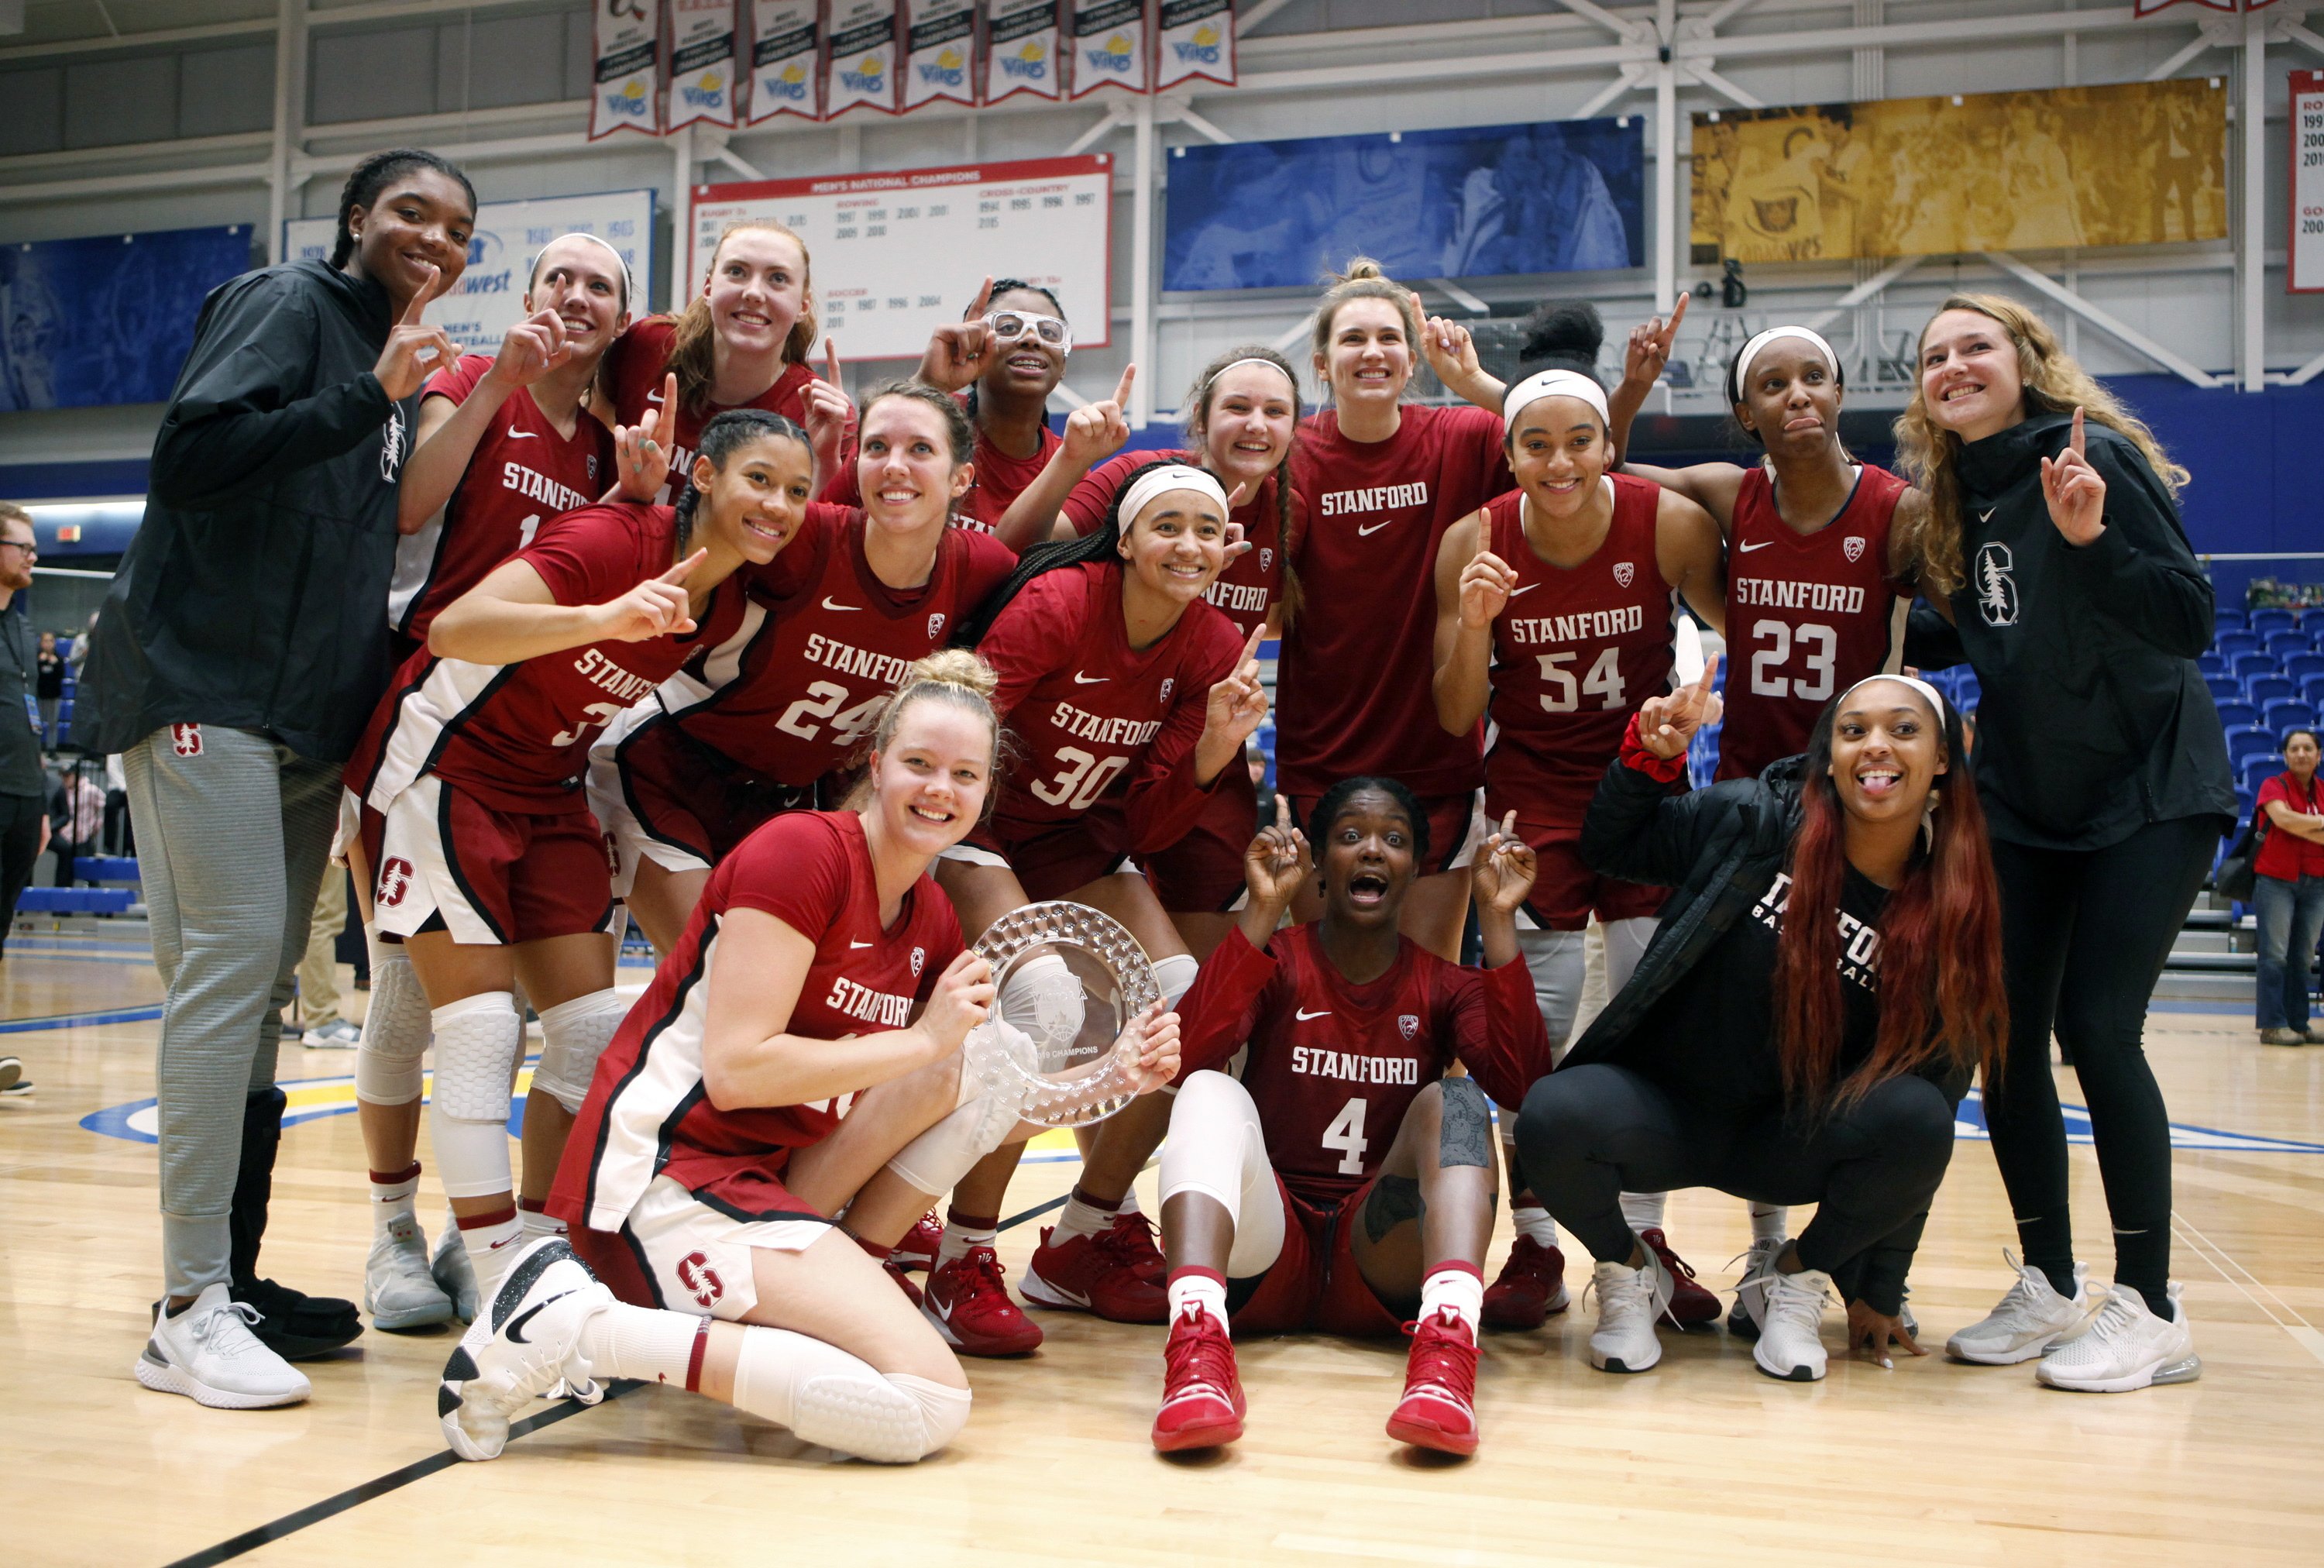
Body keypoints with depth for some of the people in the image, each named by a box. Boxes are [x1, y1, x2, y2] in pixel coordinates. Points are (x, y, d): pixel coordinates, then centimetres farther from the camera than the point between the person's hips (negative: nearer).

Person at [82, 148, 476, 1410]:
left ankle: (230, 1277, 15)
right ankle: (189, 1313, -12)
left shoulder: (395, 370, 21)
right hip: (205, 680, -8)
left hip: (308, 711, 9)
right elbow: (190, 453, -15)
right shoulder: (289, 303, -2)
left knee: (261, 981, 8)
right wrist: (367, 398, -18)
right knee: (233, 958, -15)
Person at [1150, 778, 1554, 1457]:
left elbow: (1520, 1082, -13)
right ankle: (1197, 1346, -49)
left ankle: (1446, 1346, -45)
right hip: (1266, 1254, -1)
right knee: (1212, 1092, -24)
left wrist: (1497, 922, -17)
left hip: (1379, 1269, 1)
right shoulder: (1277, 962, 6)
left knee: (1452, 1098, -21)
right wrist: (1262, 911, -20)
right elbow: (1188, 1058, -15)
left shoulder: (1444, 986, 9)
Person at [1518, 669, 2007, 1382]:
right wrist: (1650, 756, -17)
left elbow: (1928, 1098, -4)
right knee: (1553, 1116, -32)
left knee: (1918, 1117, -29)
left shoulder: (1951, 921, -7)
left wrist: (1880, 1290, -1)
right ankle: (1628, 1272, 2)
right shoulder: (1753, 820, -11)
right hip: (1664, 1106, -1)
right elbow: (1612, 847, 5)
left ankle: (1794, 1282, 1)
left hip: (1791, 1143, 1)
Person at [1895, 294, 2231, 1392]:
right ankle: (2049, 1287, 17)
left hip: (2148, 790, -6)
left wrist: (2091, 538, -34)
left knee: (2097, 1028, -12)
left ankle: (2150, 1311, 1)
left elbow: (2191, 622, -20)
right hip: (2022, 798, 6)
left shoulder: (2099, 458, -14)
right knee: (2004, 1035, 2)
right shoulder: (1956, 496, 5)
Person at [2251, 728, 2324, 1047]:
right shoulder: (2274, 786, -1)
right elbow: (2283, 818, -18)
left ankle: (2298, 1024, 11)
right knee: (2275, 954, -7)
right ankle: (2273, 1025, -6)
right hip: (2276, 879, -5)